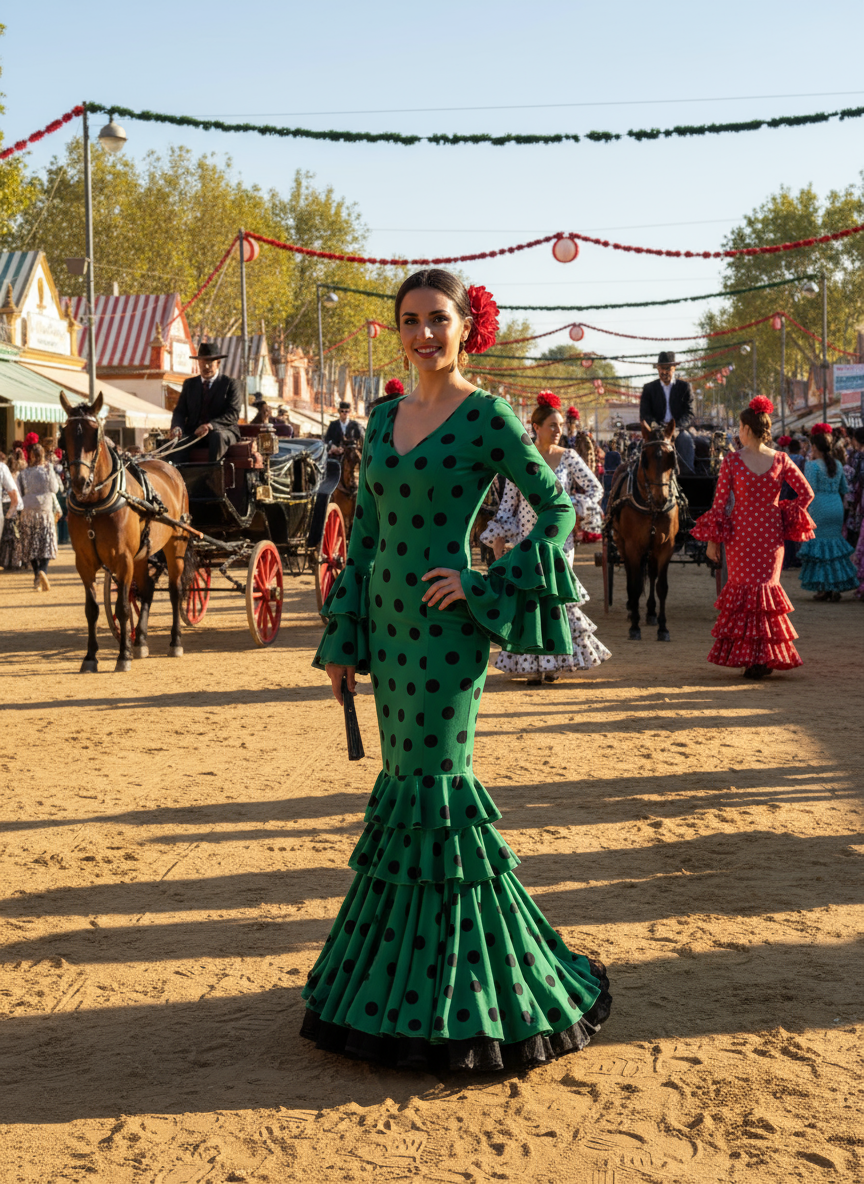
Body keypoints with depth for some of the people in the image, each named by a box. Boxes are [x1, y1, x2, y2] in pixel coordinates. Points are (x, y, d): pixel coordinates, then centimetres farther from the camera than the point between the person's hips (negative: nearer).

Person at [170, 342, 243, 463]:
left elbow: (233, 413, -6)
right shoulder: (189, 384, 19)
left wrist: (211, 425, -23)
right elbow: (180, 411, 13)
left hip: (222, 431, -3)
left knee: (217, 436, -39)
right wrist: (177, 426, -12)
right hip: (193, 433, 3)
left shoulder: (231, 384, 6)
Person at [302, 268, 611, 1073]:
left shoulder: (487, 417, -6)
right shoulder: (384, 418, 12)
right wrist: (341, 639, 11)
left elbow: (557, 508, -6)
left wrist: (488, 587, -13)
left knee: (433, 780, -3)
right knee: (404, 780, 12)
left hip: (444, 623, -6)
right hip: (385, 615, 6)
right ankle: (399, 975, 24)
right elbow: (365, 532, 14)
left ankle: (454, 989, 11)